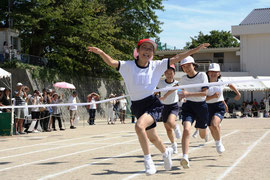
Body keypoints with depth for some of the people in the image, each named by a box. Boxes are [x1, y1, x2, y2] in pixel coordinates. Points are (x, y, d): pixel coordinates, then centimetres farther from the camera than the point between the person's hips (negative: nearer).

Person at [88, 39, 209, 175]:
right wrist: (101, 53, -36)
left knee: (139, 126, -31)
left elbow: (176, 58, 1)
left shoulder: (156, 65, -2)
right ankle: (166, 152, 51)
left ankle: (148, 160, -16)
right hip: (137, 106, 3)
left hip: (152, 104, -3)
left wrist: (197, 49, 0)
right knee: (152, 137, 18)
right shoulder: (128, 66, -3)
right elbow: (111, 62, -16)